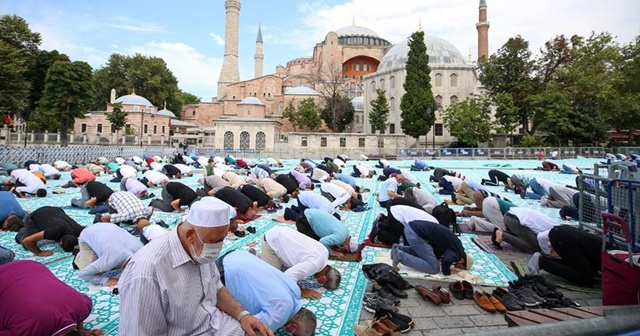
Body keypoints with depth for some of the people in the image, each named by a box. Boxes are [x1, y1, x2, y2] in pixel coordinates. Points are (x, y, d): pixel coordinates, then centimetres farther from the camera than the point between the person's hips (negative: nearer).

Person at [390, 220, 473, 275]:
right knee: (434, 268, -3)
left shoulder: (456, 246, 22)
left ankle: (399, 248, 18)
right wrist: (447, 271, -5)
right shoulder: (457, 253, -5)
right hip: (415, 233, -9)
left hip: (412, 226, 9)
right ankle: (400, 256, -8)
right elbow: (446, 261, -25)